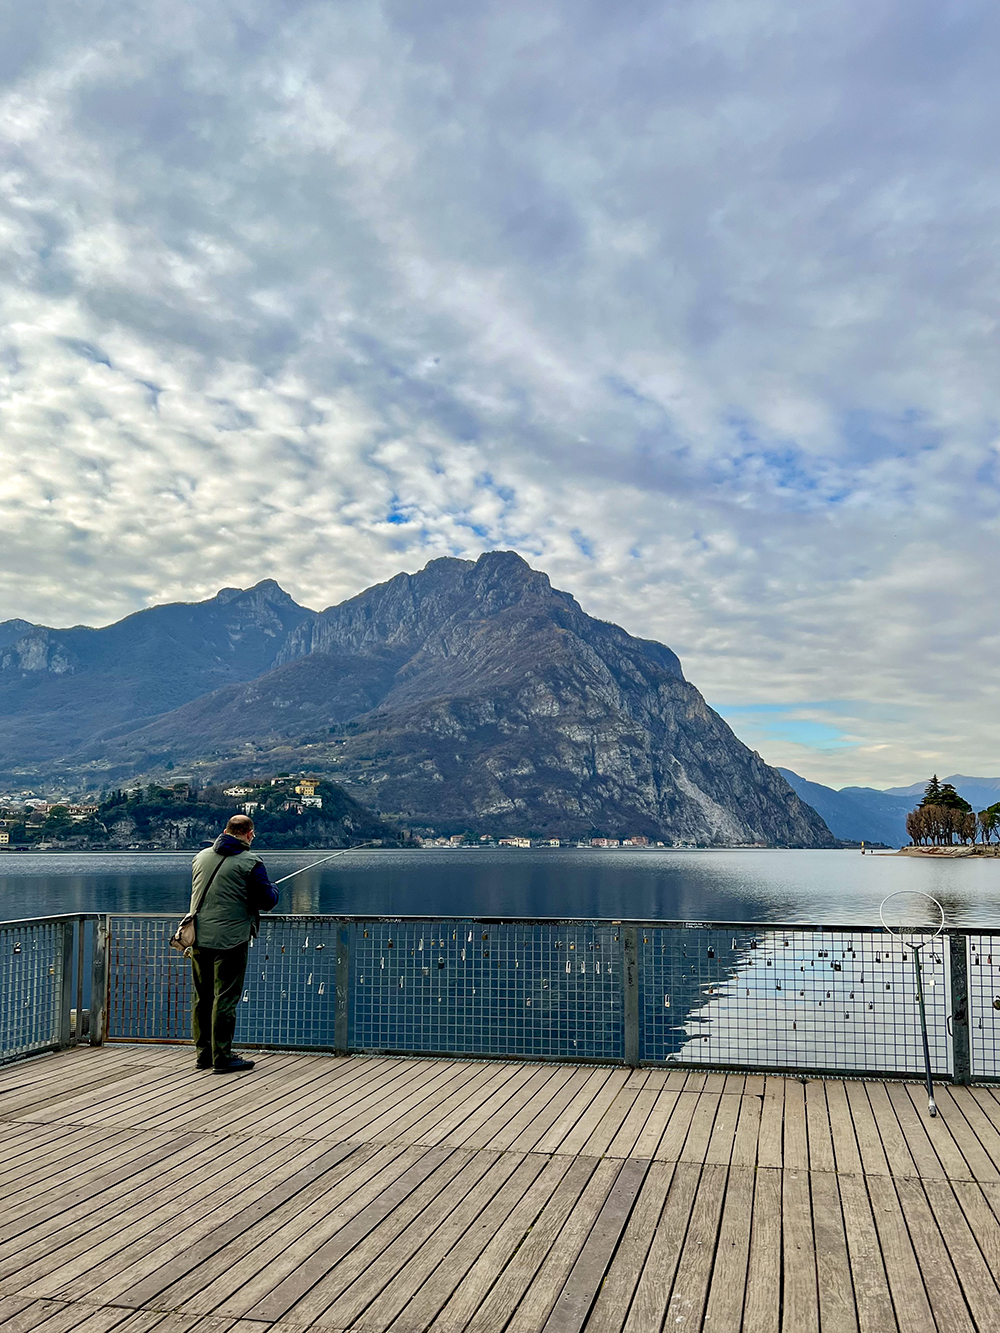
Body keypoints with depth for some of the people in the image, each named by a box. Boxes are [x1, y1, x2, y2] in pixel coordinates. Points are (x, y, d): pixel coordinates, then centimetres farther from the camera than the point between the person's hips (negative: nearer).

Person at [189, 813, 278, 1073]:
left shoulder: (201, 856, 9)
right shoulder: (250, 862, -10)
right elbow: (268, 901, -8)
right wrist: (272, 888, 13)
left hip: (199, 937, 6)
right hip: (230, 939, -6)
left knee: (202, 997, 14)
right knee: (225, 998, -1)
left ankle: (203, 1054, 22)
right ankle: (222, 1058, 3)